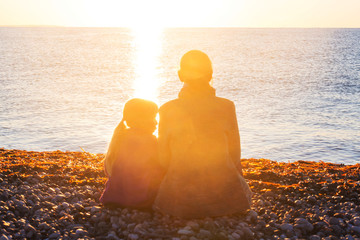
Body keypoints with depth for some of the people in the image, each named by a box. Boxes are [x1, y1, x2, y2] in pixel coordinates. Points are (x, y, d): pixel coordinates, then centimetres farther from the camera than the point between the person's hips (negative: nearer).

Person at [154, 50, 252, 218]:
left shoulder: (167, 111, -10)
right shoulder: (226, 107, -11)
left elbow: (164, 159, -1)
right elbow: (235, 154, -1)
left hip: (181, 196, 1)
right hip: (223, 192, 0)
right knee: (243, 190, 36)